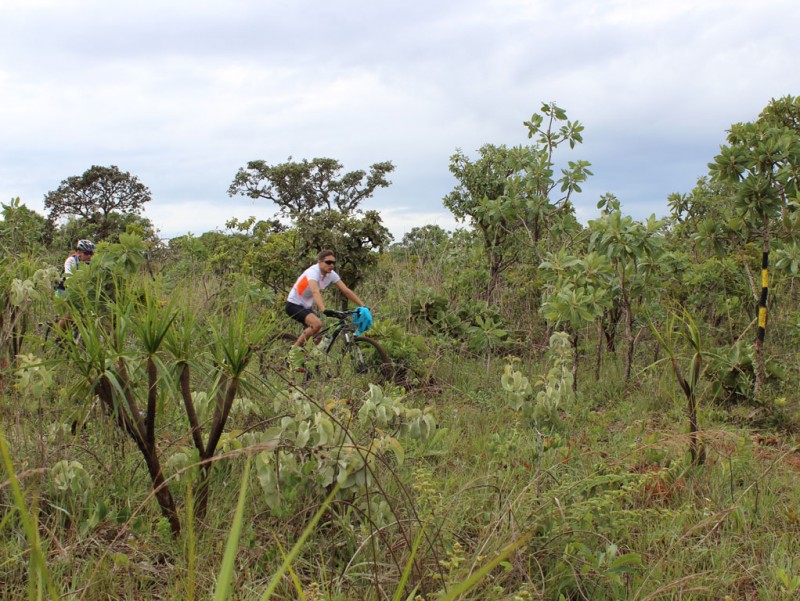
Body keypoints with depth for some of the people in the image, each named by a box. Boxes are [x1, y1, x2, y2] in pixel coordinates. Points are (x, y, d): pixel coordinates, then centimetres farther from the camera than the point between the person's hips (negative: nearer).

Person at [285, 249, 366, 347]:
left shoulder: (331, 274, -6)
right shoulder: (313, 272, -27)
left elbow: (346, 291, -7)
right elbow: (315, 292, -44)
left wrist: (363, 306, -16)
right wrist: (323, 309, -60)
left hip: (306, 306, 8)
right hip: (294, 305, -8)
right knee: (317, 324, -28)